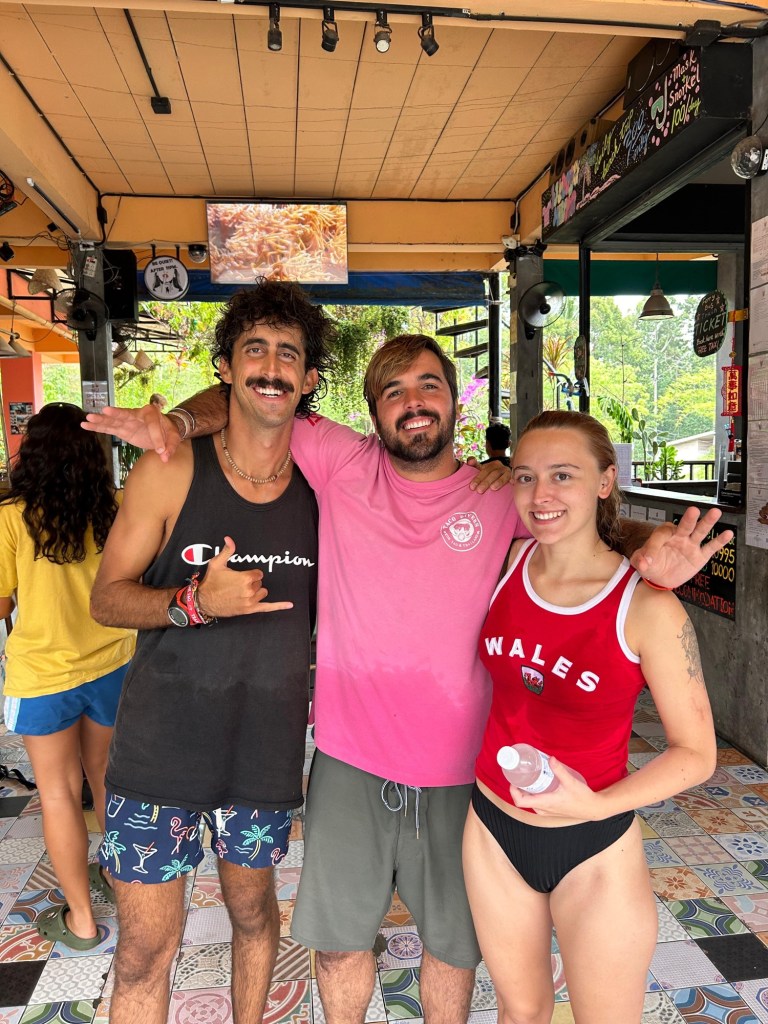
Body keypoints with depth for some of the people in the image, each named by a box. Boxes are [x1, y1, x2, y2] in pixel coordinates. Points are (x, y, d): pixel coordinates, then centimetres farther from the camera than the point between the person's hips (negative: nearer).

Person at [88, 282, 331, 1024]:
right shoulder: (170, 471, -10)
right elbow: (106, 597, -7)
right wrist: (194, 602, -24)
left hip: (267, 750, 3)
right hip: (159, 748, -2)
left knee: (253, 912, 23)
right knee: (145, 948, 8)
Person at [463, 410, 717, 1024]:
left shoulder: (647, 609, -21)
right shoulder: (506, 564, -8)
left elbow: (696, 753, -14)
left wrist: (597, 805, -25)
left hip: (593, 851, -3)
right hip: (493, 832, 4)